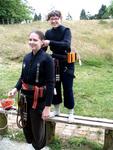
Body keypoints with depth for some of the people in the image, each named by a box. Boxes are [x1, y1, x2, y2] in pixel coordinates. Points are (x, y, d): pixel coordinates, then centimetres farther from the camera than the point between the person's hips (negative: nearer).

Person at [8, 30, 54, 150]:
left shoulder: (47, 59, -16)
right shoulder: (26, 57, 2)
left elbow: (50, 84, -17)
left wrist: (47, 106, -19)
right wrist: (16, 88, -6)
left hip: (39, 100, -6)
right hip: (25, 98, 6)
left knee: (38, 128, 10)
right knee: (26, 125, 20)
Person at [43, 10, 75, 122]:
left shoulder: (66, 30, -11)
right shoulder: (48, 33, 2)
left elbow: (66, 44, -29)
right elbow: (44, 47, 1)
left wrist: (50, 42, -38)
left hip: (66, 64, -4)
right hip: (54, 63, 4)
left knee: (67, 88, 1)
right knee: (55, 86, 11)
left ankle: (71, 113, 19)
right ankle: (56, 110, 30)